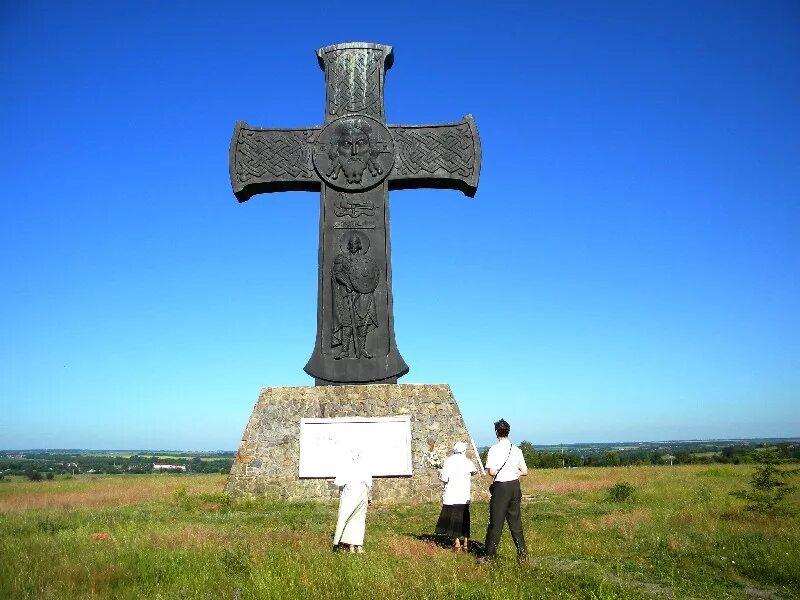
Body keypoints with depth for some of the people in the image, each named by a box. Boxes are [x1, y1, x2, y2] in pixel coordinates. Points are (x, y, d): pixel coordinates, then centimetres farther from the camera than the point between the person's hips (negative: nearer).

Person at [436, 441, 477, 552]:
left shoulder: (448, 460, -7)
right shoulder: (468, 461, 1)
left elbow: (444, 478, -13)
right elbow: (474, 472, 21)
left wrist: (440, 474, 7)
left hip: (451, 496, -3)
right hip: (465, 497, 3)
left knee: (452, 519, 5)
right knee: (464, 519, 13)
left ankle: (457, 544, 2)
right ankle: (466, 544, 13)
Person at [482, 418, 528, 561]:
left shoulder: (494, 449, -12)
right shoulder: (516, 450, 3)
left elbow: (491, 472, -17)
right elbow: (524, 471, 5)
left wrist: (495, 472, 5)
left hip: (500, 487, -5)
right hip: (515, 486, 5)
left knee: (496, 522, 3)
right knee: (515, 521, 14)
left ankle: (491, 554, 9)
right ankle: (522, 552, 17)